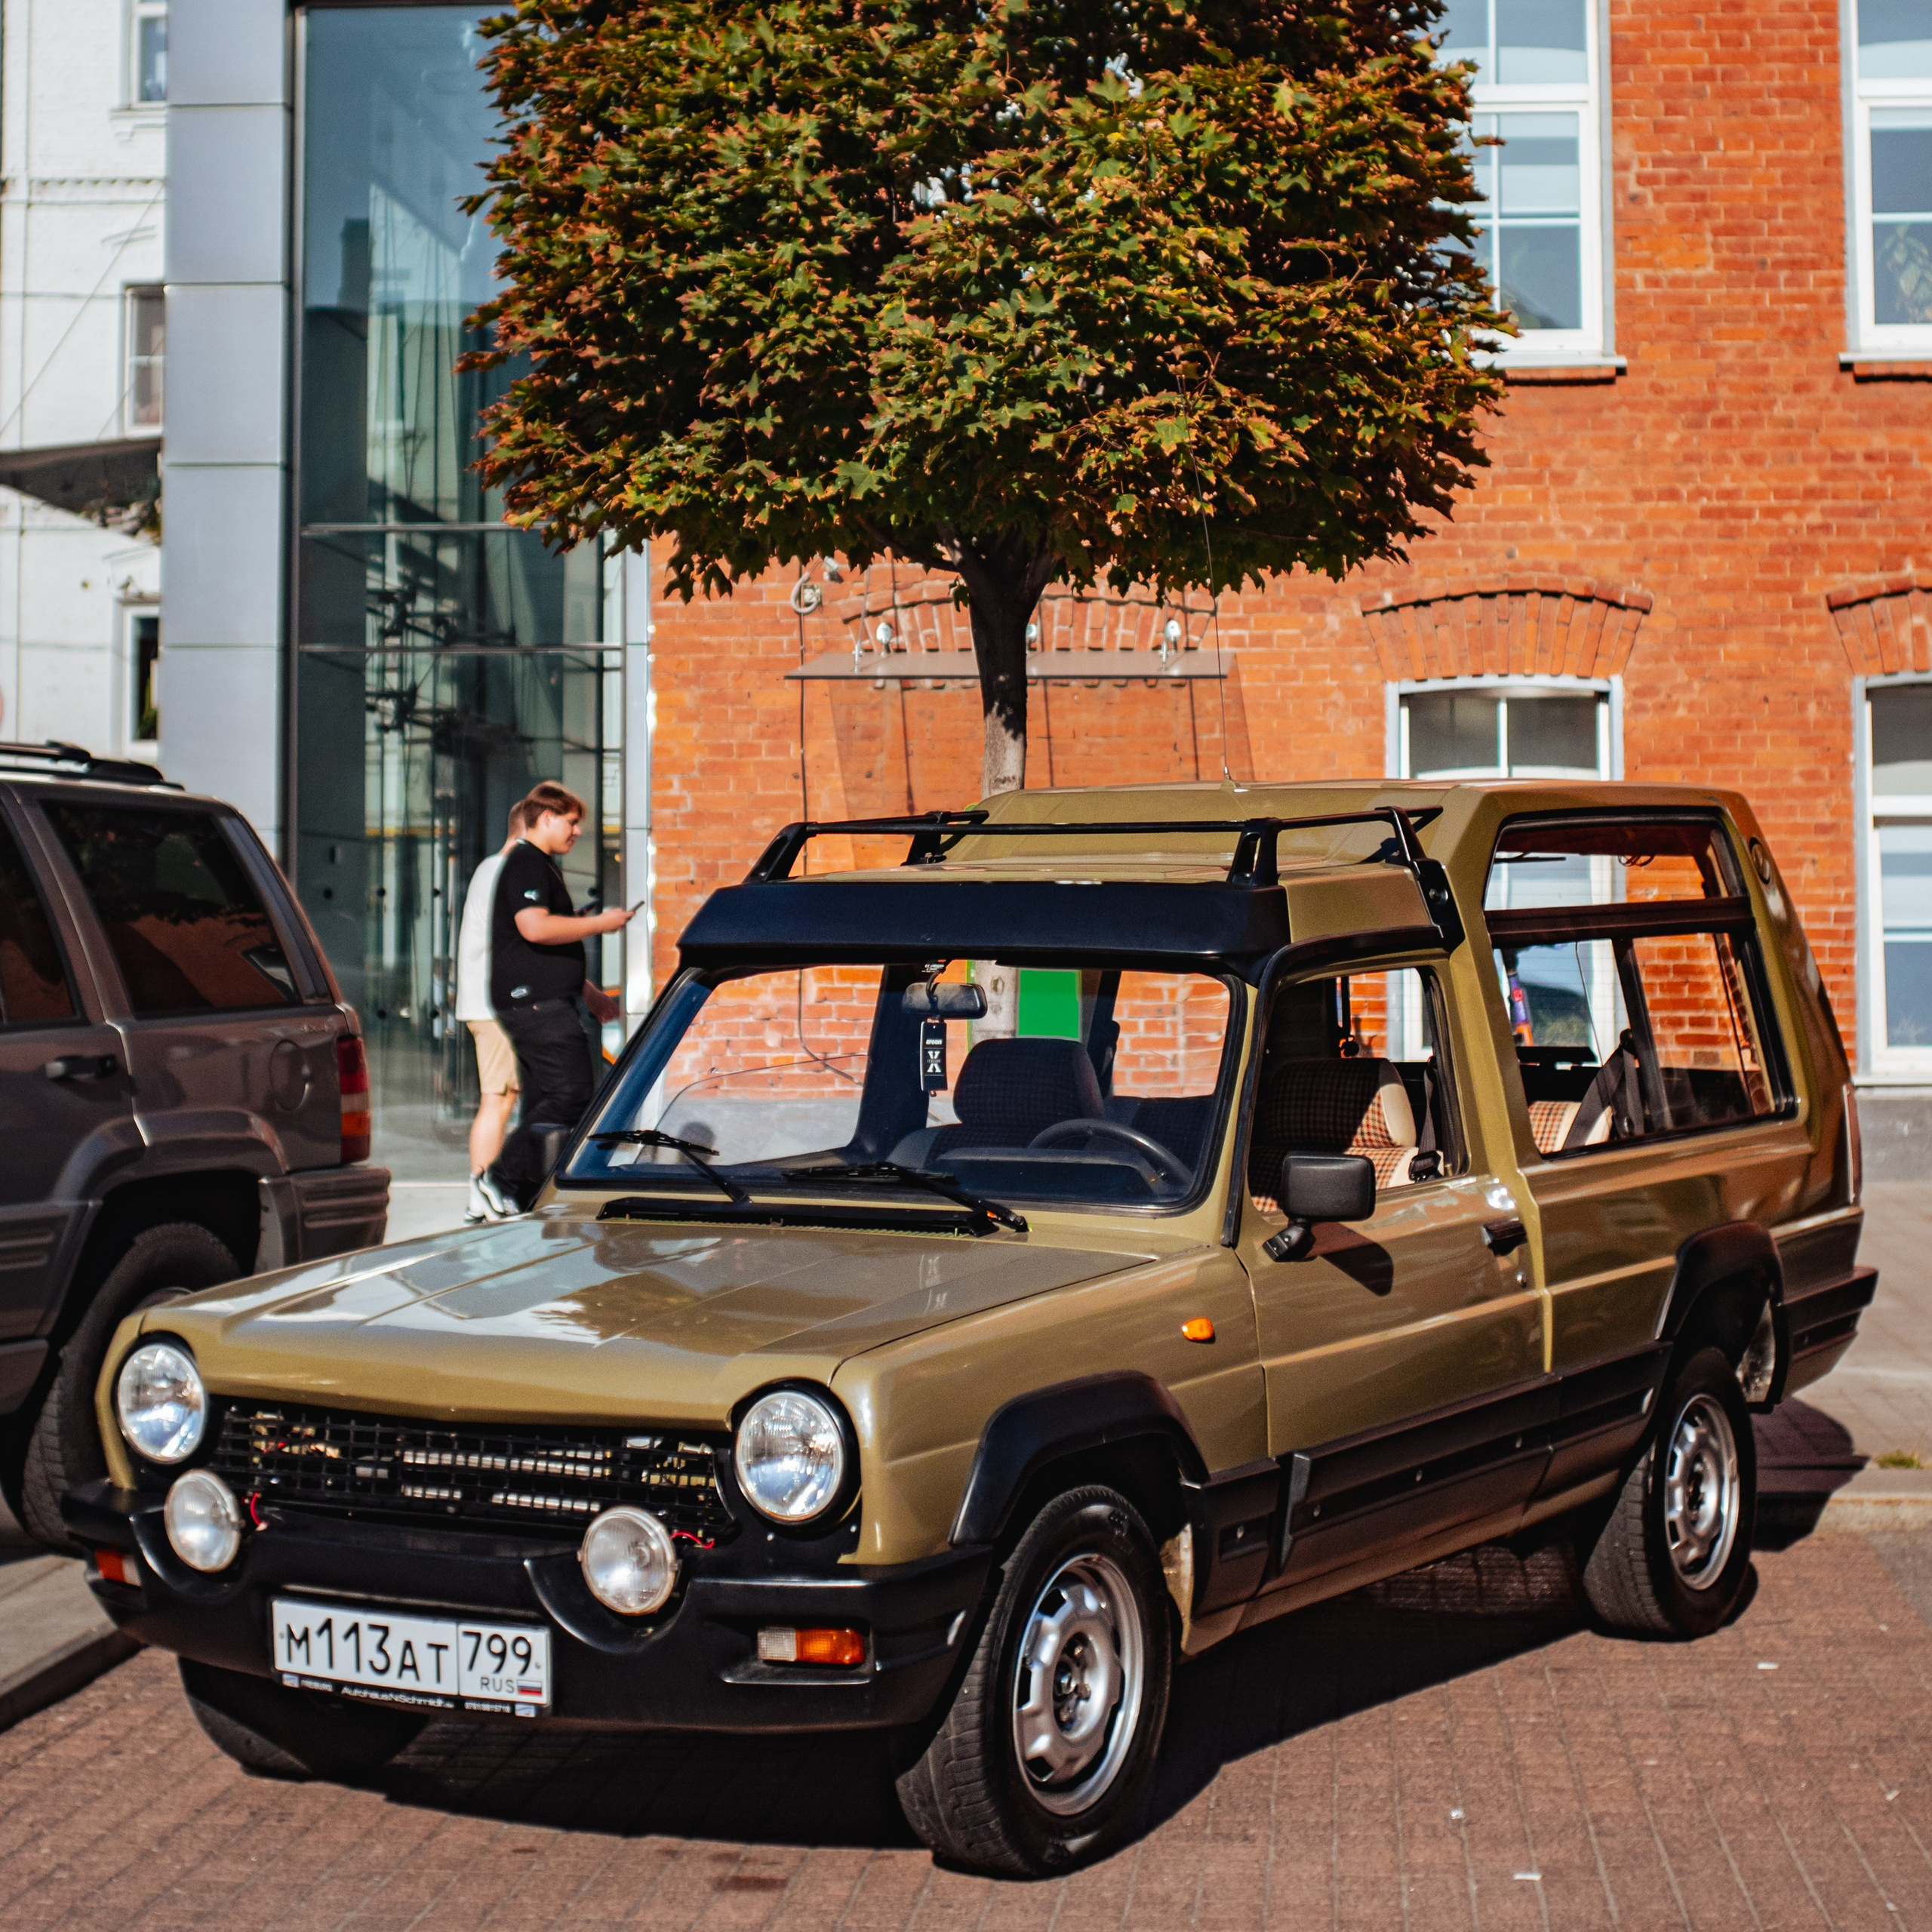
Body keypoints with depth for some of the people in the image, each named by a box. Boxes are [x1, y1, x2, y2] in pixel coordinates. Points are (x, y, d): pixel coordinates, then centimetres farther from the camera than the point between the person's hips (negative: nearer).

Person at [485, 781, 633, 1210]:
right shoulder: (527, 864, -9)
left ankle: (526, 1199, 8)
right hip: (535, 1000, -11)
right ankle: (505, 1178, -14)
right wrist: (600, 923, -14)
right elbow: (535, 928, -24)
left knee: (542, 1103, 9)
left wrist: (589, 993, 30)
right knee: (572, 1097, -16)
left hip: (544, 1001, 11)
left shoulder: (541, 866, 26)